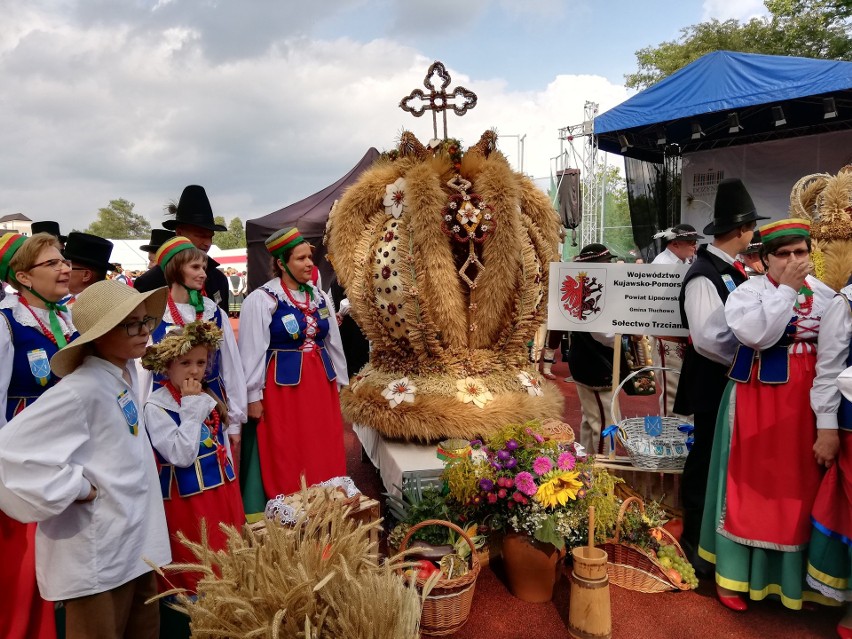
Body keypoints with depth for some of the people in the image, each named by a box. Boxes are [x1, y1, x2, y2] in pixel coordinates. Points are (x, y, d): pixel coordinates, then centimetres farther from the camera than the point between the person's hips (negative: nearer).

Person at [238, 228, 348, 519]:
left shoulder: (320, 297, 9)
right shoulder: (261, 300, -10)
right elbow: (252, 351, -9)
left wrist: (338, 382, 17)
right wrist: (253, 396, -9)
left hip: (320, 384, 6)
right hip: (282, 387, -6)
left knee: (324, 456, 12)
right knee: (286, 461, 3)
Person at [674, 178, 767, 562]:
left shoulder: (732, 269, 8)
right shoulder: (704, 275, -21)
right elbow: (708, 339, -27)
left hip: (733, 377, 9)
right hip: (713, 380, -9)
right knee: (708, 455, 4)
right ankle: (695, 539, 22)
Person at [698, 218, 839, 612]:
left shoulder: (825, 295, 6)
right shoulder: (747, 292, -7)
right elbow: (758, 336, -25)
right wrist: (787, 289, -19)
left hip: (807, 403, 4)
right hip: (758, 402, -4)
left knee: (800, 487, 11)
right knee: (752, 484, 4)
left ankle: (794, 574, 28)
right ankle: (734, 573, 18)